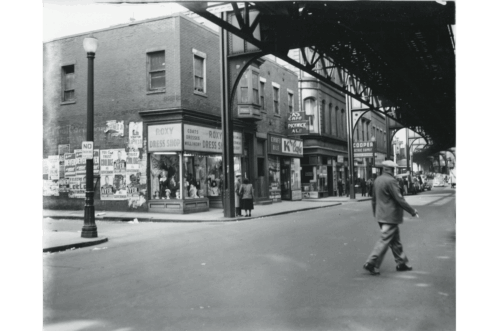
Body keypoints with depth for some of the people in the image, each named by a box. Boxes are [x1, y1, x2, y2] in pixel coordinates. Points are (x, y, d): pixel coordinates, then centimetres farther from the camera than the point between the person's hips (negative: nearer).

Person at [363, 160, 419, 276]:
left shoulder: (378, 180, 9)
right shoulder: (391, 181, -17)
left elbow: (374, 199, 16)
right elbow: (399, 199, -18)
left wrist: (375, 213, 27)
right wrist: (412, 211, -10)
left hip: (381, 215, 9)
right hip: (390, 216, -9)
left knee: (395, 240, 17)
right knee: (385, 240, -4)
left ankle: (401, 263, 26)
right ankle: (371, 263, -5)